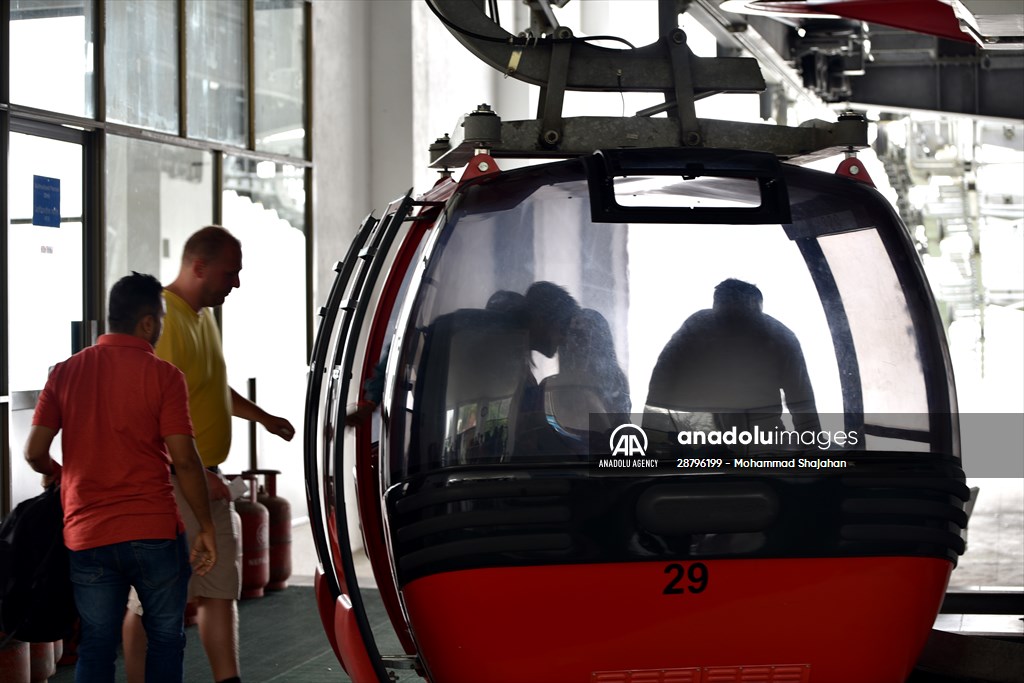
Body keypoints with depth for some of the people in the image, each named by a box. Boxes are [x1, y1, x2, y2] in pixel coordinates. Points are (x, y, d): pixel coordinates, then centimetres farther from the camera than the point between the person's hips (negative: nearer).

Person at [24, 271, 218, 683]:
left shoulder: (65, 373, 3)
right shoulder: (163, 376, -6)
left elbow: (34, 452, 1)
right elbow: (184, 460, -11)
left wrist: (55, 473, 24)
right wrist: (206, 528, -3)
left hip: (87, 536, 3)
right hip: (155, 532, -3)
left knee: (96, 648, 9)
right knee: (165, 640, 11)